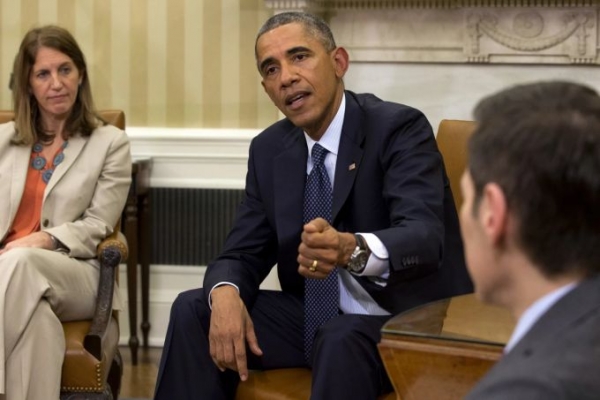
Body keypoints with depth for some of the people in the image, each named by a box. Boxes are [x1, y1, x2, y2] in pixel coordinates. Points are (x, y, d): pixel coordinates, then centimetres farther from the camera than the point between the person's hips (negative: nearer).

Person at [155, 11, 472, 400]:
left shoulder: (399, 128, -15)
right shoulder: (269, 149, 5)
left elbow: (425, 237, -29)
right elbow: (244, 252, 5)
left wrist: (352, 249, -51)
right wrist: (225, 294, -20)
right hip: (314, 318, 6)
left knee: (341, 341, -36)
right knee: (194, 311, -9)